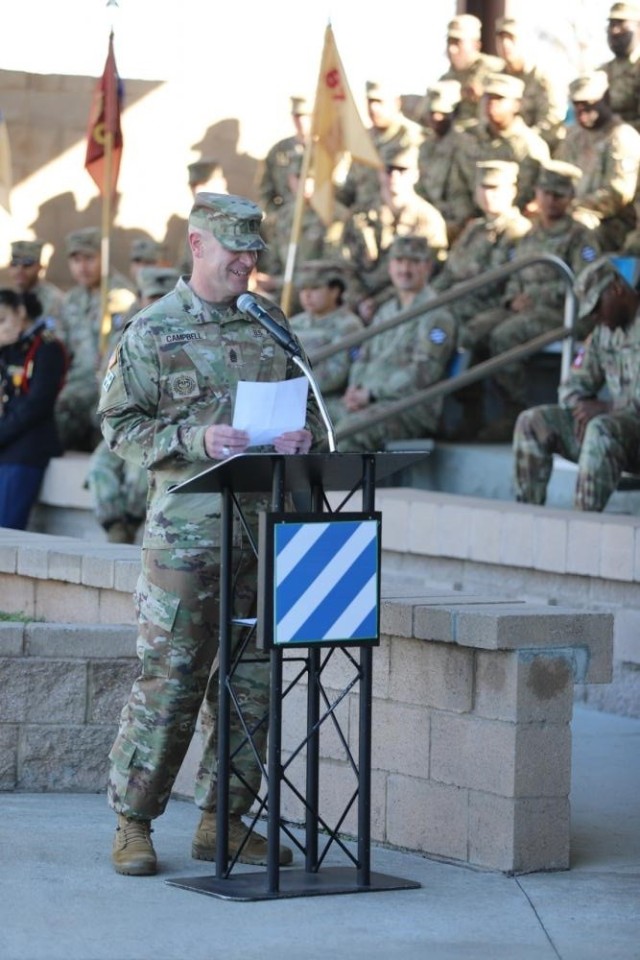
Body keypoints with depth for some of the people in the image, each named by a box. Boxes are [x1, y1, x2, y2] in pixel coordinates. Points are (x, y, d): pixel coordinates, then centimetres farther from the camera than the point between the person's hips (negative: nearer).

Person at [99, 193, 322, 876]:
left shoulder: (270, 323, 14)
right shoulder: (153, 331, -1)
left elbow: (305, 401, 22)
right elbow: (118, 423, -4)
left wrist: (302, 433, 0)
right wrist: (195, 440, -17)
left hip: (267, 522, 5)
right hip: (187, 529, -5)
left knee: (253, 677, 7)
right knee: (168, 678, -5)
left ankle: (221, 820, 17)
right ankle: (133, 824, 4)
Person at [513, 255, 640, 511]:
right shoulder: (604, 331, 17)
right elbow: (572, 387, 17)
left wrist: (608, 408, -18)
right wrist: (582, 408, -6)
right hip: (618, 422, 8)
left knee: (602, 429, -39)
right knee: (531, 422, -6)